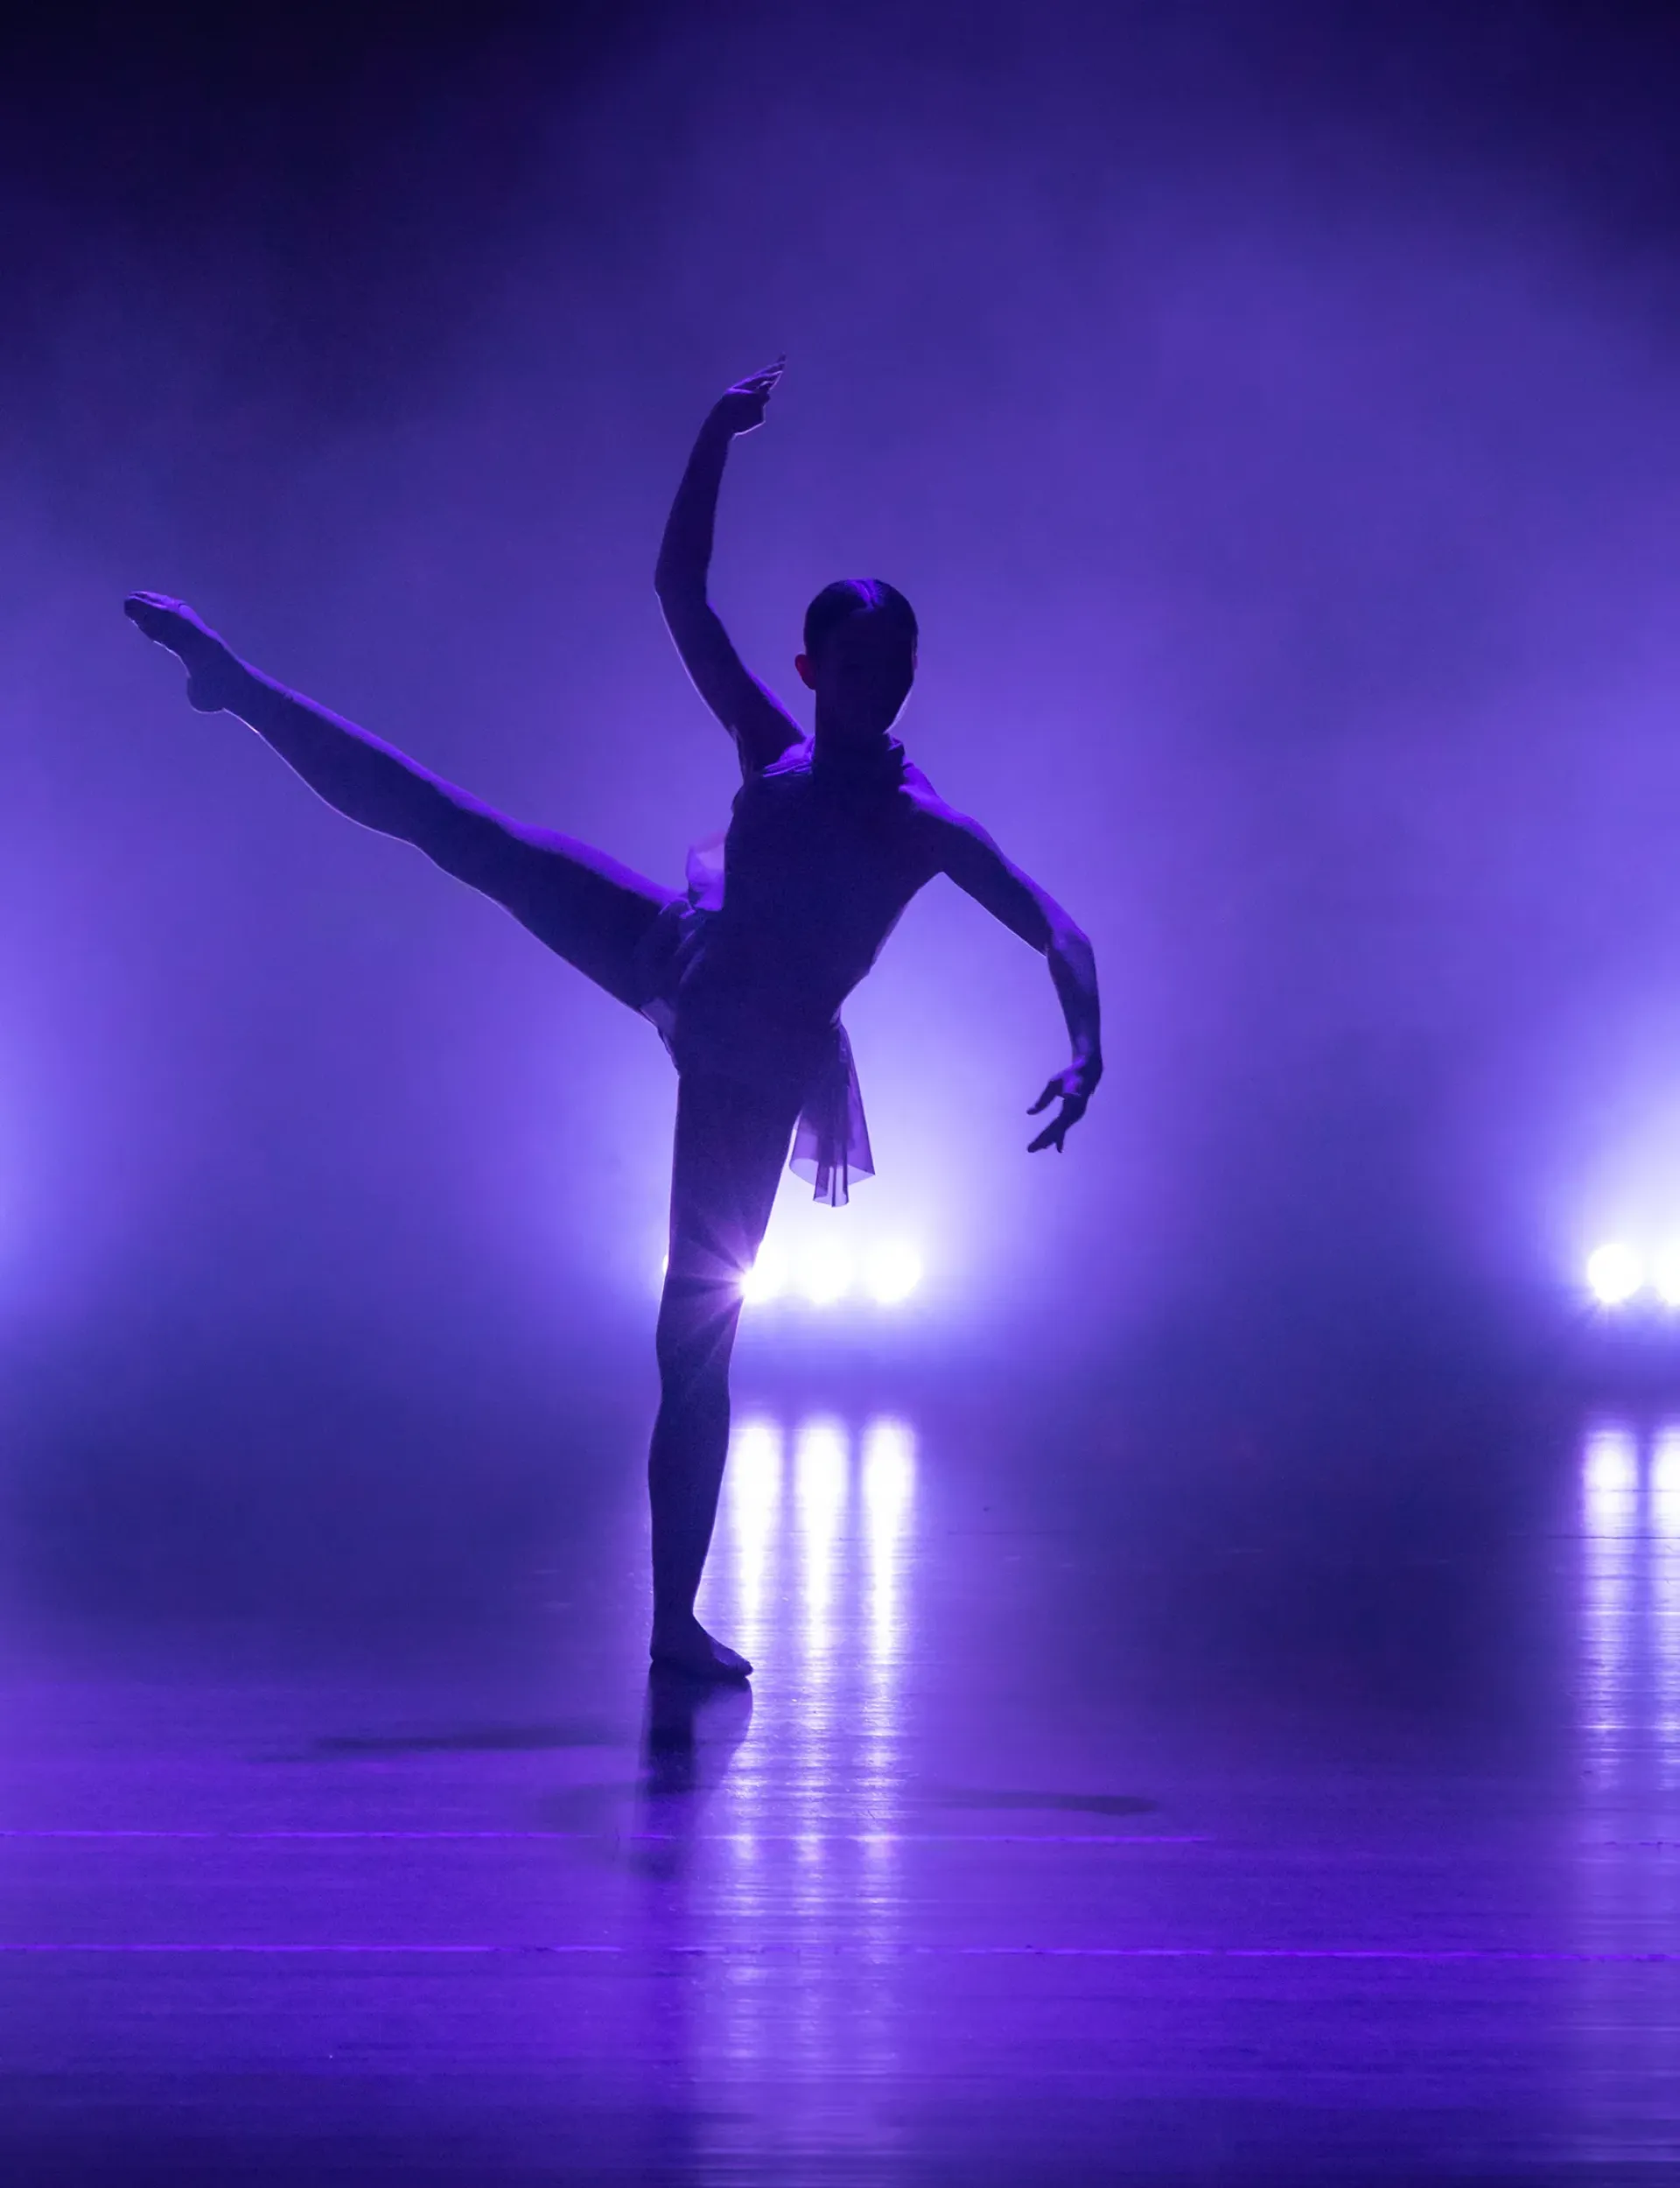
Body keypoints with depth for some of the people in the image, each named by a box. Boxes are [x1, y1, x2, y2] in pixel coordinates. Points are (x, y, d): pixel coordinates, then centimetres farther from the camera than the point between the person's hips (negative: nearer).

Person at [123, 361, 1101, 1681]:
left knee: (699, 1333, -3)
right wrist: (717, 438, -14)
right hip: (670, 955, 3)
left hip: (754, 1071, -3)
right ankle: (234, 684, 9)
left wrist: (1086, 1055, -38)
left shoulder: (928, 830, -13)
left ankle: (677, 1617, 4)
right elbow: (680, 588, -4)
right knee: (452, 828, -6)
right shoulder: (770, 750, -2)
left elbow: (1061, 935, -20)